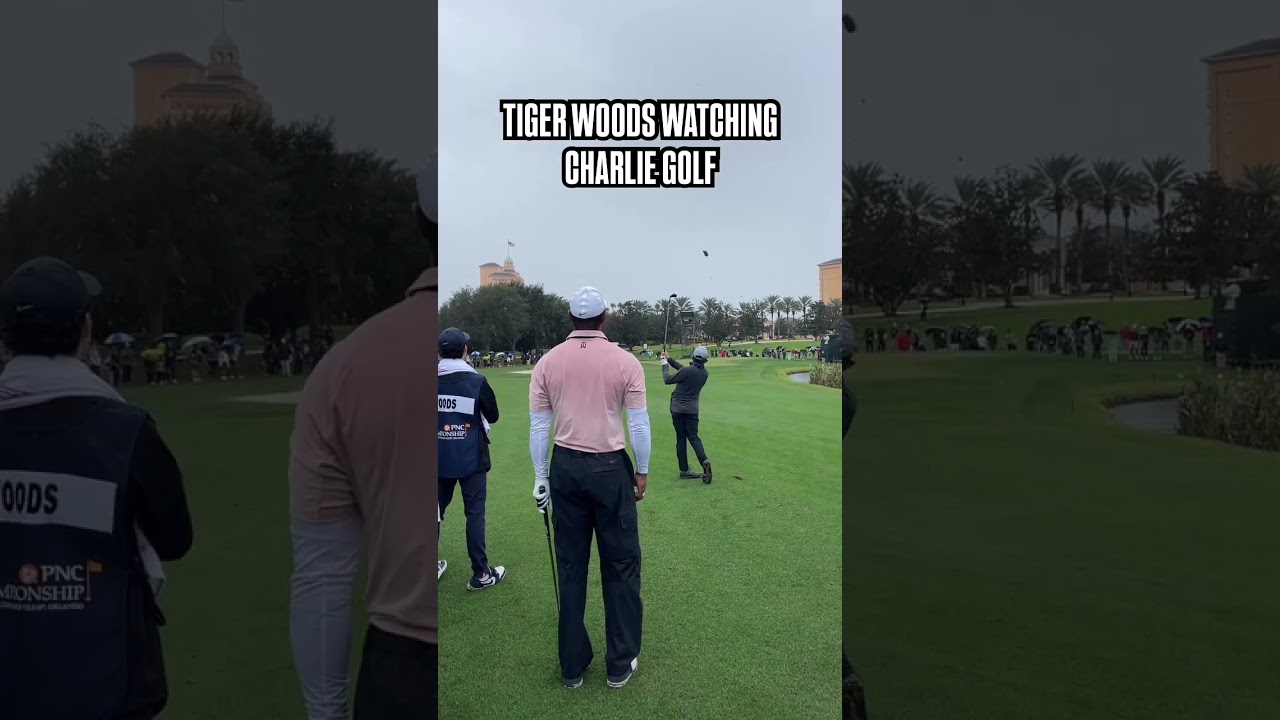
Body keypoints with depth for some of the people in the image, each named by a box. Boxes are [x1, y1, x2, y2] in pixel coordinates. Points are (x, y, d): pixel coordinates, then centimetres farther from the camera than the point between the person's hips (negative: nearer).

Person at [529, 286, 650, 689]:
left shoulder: (548, 362, 0)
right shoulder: (625, 361, -7)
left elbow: (538, 426, 2)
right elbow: (639, 424, -5)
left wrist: (541, 477, 11)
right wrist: (642, 472, 8)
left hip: (565, 467, 3)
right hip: (611, 468, -2)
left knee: (570, 566, 12)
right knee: (620, 565, 9)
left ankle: (572, 667, 21)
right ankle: (620, 665, 18)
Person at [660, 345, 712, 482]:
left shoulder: (687, 371, -18)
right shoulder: (704, 373, 3)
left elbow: (668, 380, -9)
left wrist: (665, 365, 5)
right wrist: (670, 359, 19)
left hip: (678, 409, -4)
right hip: (692, 409, 4)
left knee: (681, 438, 3)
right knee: (693, 437, 6)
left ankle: (684, 470, 5)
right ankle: (704, 461, -18)